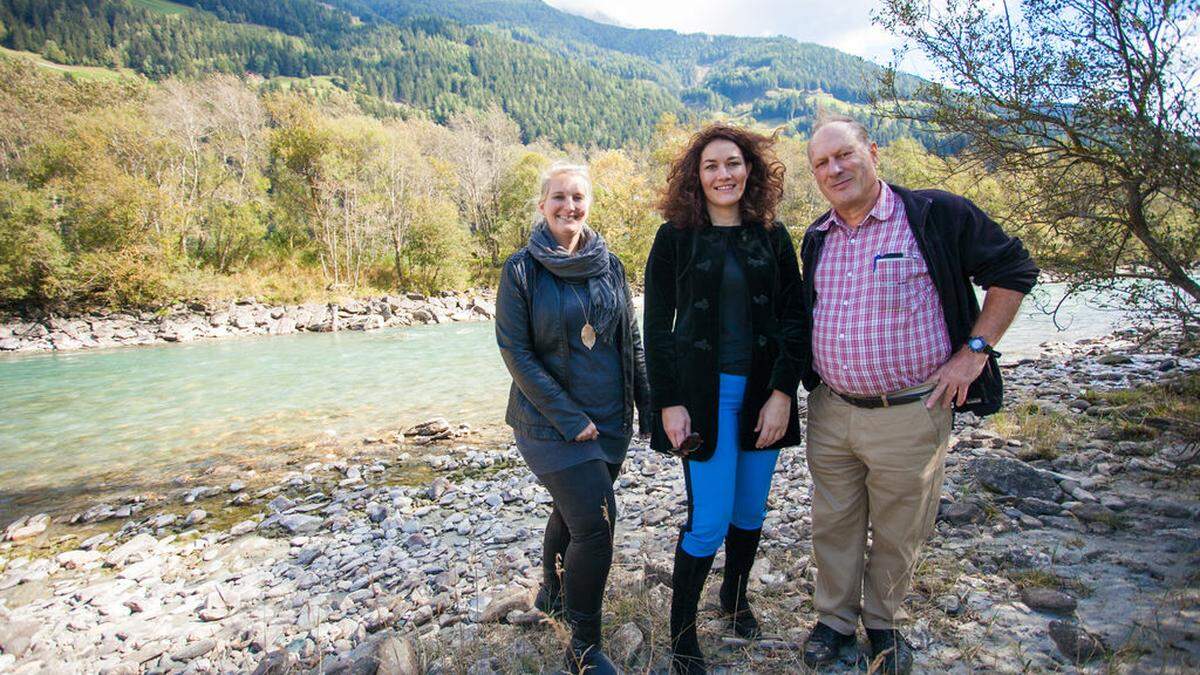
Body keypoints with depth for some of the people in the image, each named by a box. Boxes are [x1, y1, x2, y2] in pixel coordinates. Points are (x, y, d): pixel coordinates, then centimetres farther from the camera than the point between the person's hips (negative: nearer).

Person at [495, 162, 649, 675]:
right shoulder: (522, 269, -8)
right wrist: (568, 417, -16)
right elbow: (514, 351, -11)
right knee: (595, 522, -12)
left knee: (571, 511, 19)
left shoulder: (609, 265, 4)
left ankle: (553, 593, 46)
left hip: (609, 419, 5)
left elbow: (630, 341, 11)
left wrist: (647, 405, 7)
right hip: (551, 420, -5)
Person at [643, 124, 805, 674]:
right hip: (703, 391, -3)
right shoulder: (676, 237, -1)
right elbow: (657, 326, -3)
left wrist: (783, 393, -6)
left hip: (763, 391, 3)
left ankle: (735, 598, 40)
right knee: (710, 520, -4)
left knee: (751, 510, 14)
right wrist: (668, 403, -9)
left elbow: (793, 319, 4)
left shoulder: (772, 236, 6)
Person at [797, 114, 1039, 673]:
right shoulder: (816, 239, 8)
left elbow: (1014, 269, -3)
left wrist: (973, 352, -9)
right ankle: (835, 619, 37)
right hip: (830, 412, 4)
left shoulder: (936, 215, -9)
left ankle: (882, 623, 38)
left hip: (909, 414, -4)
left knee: (897, 532, 13)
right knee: (833, 524, 16)